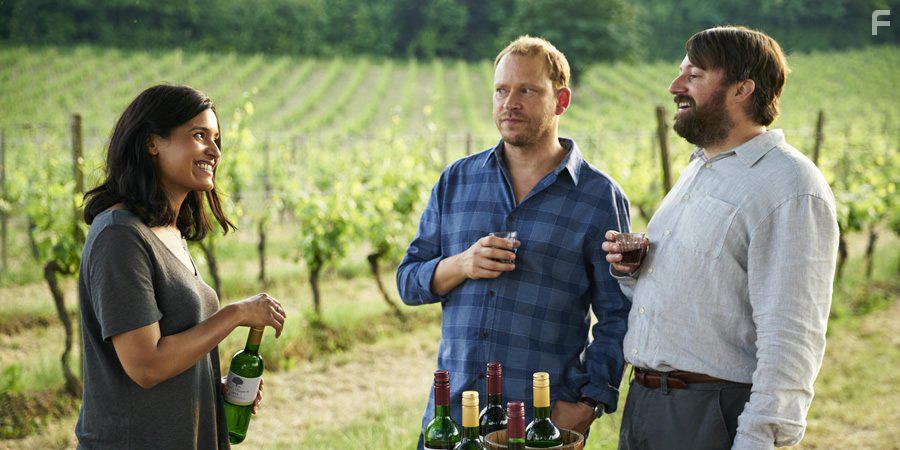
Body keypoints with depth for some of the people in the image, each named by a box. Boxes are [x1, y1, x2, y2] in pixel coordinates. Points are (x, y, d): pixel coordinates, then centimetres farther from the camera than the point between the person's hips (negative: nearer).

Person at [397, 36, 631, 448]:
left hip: (546, 416, -3)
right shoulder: (456, 181, 9)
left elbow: (617, 317, 0)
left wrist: (589, 403, -10)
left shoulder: (600, 198, -1)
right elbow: (408, 281, 10)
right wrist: (460, 266, -10)